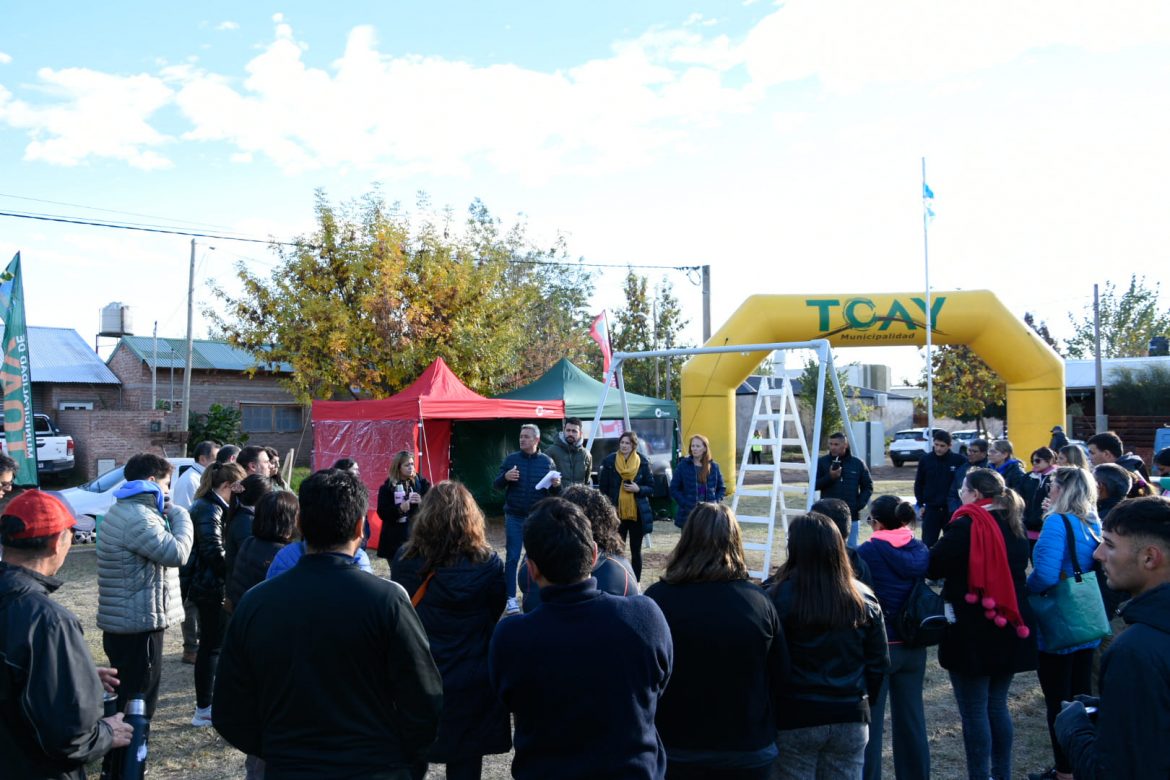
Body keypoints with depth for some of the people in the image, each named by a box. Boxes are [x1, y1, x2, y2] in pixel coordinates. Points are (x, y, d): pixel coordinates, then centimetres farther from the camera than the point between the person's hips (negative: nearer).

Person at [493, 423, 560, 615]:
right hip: (514, 517, 0)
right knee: (512, 557, 1)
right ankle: (511, 598, 7)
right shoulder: (511, 459, 2)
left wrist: (556, 485, -17)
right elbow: (496, 485, 3)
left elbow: (554, 492, 6)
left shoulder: (547, 461, 2)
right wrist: (505, 477, -18)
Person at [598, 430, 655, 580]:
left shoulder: (643, 462, -1)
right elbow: (603, 488, 3)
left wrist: (638, 489, -14)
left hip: (637, 513, 1)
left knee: (636, 551, 10)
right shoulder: (609, 461, -1)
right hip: (616, 513, -1)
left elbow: (651, 488, 5)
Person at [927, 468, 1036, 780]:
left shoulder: (966, 526, -16)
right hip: (1009, 628, 8)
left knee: (974, 711, 2)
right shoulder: (1014, 526, 8)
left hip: (972, 632, -7)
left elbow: (933, 566, -14)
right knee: (997, 706, 18)